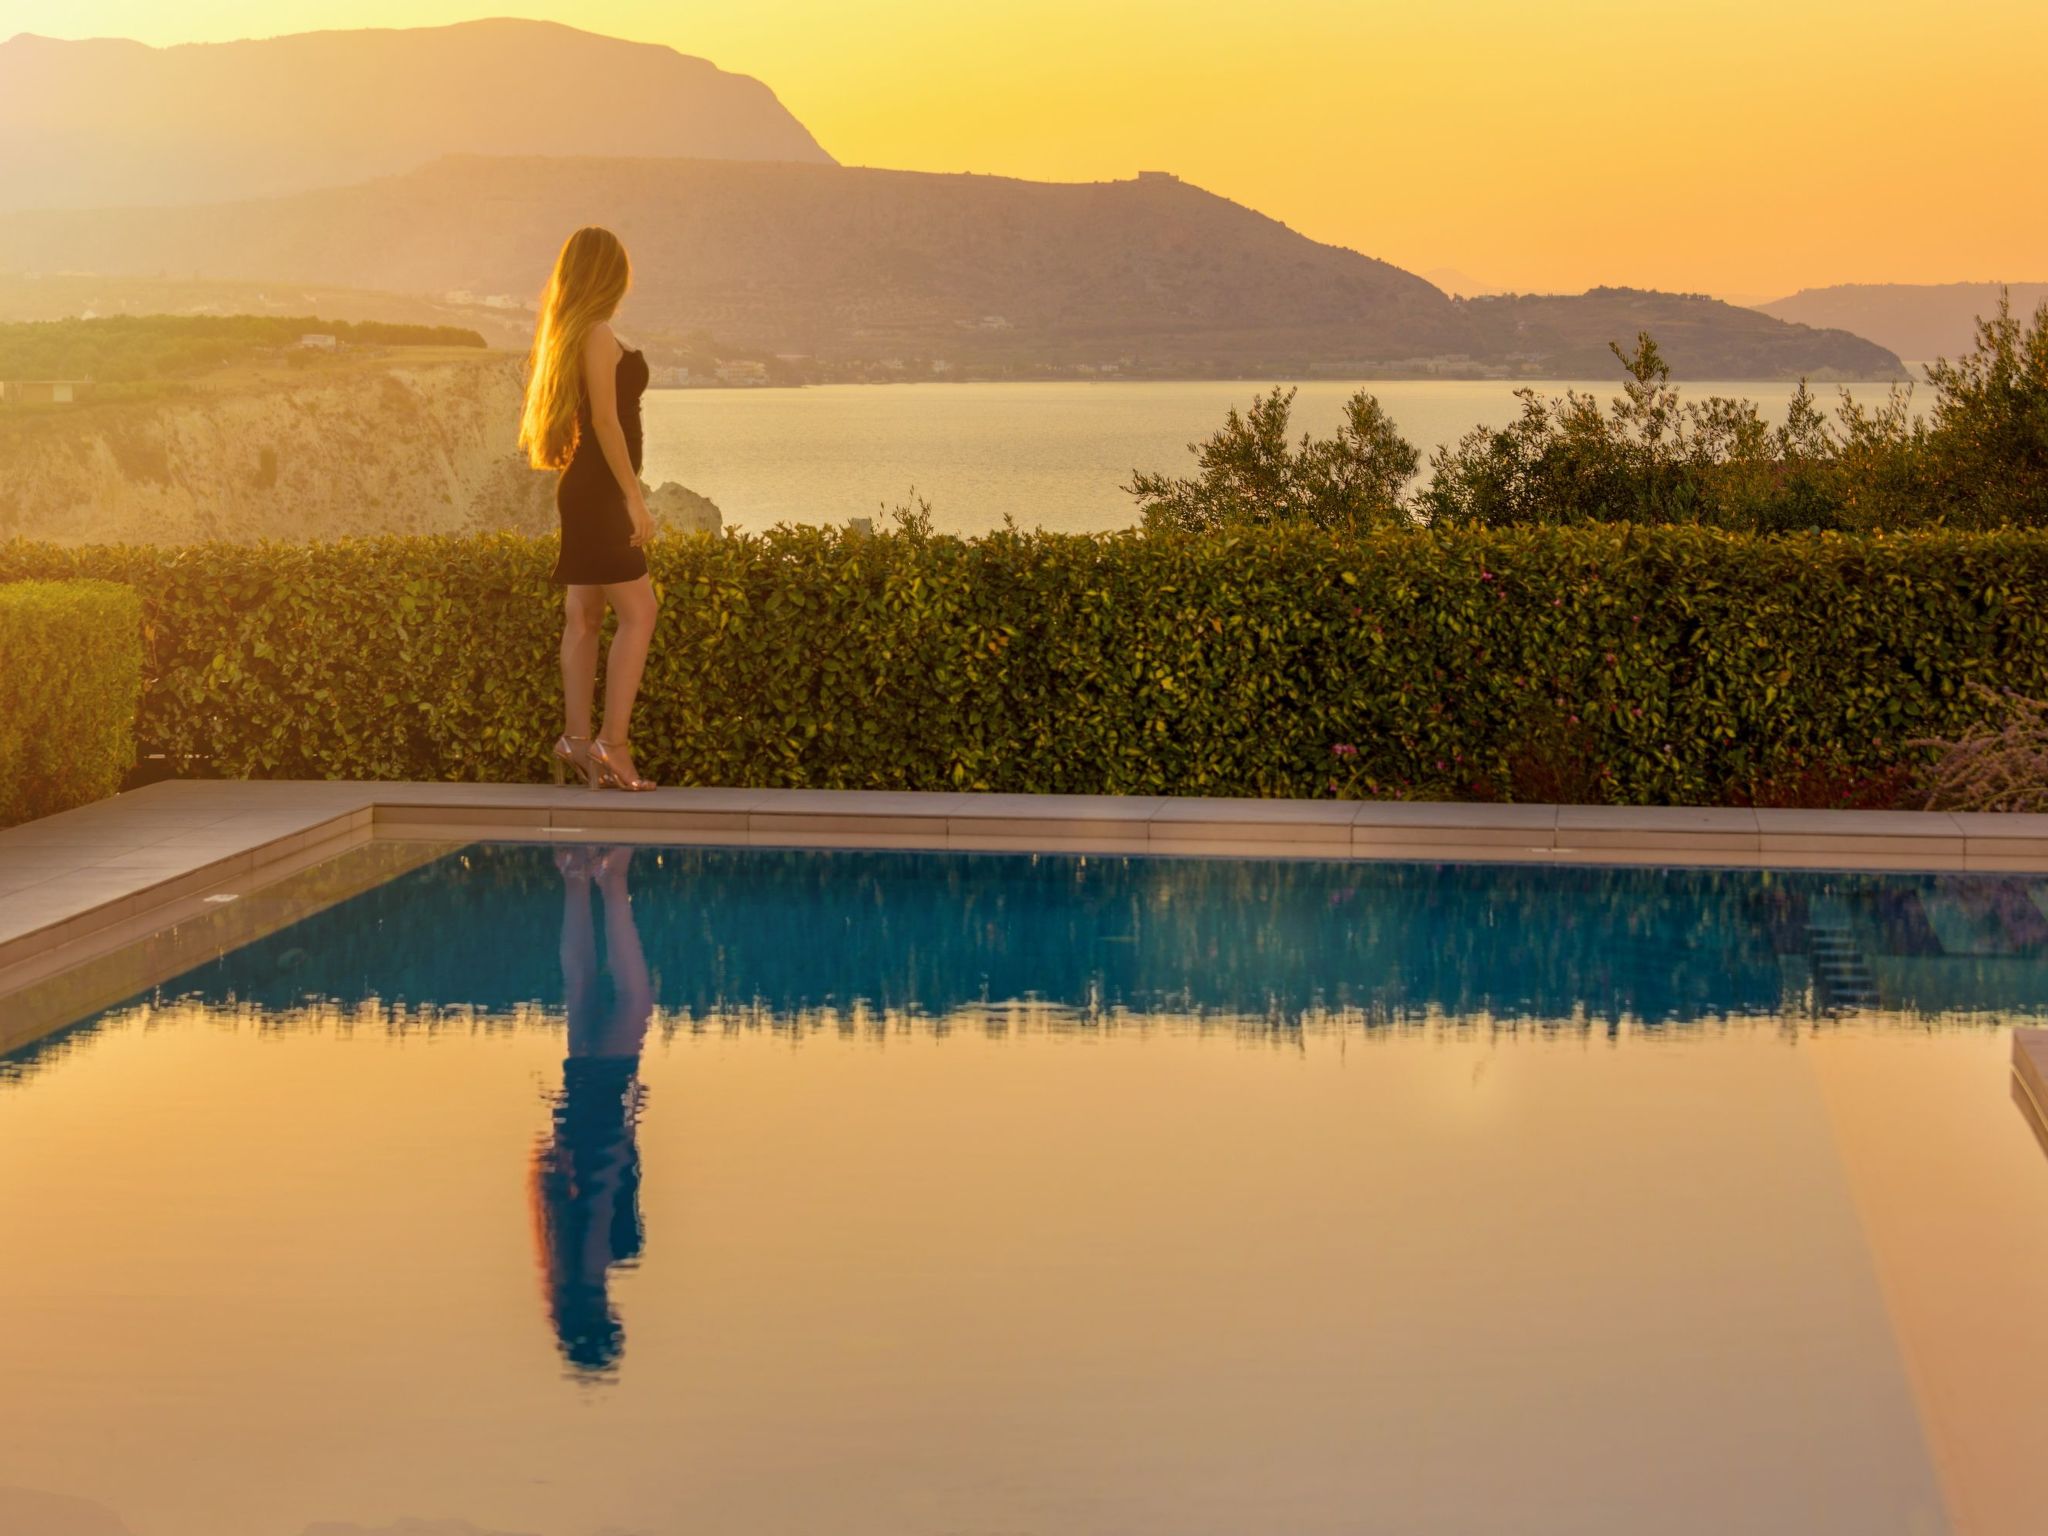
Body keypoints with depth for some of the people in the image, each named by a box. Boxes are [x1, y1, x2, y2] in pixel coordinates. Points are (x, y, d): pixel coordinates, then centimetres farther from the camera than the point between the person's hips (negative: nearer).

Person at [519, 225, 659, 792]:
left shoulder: (563, 334, 15)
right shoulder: (598, 334, -13)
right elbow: (605, 420, -18)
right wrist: (634, 498, -19)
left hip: (581, 490, 10)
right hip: (600, 490, -10)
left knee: (583, 616, 9)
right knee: (638, 612, -12)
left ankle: (576, 740, 11)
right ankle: (612, 742, -17)